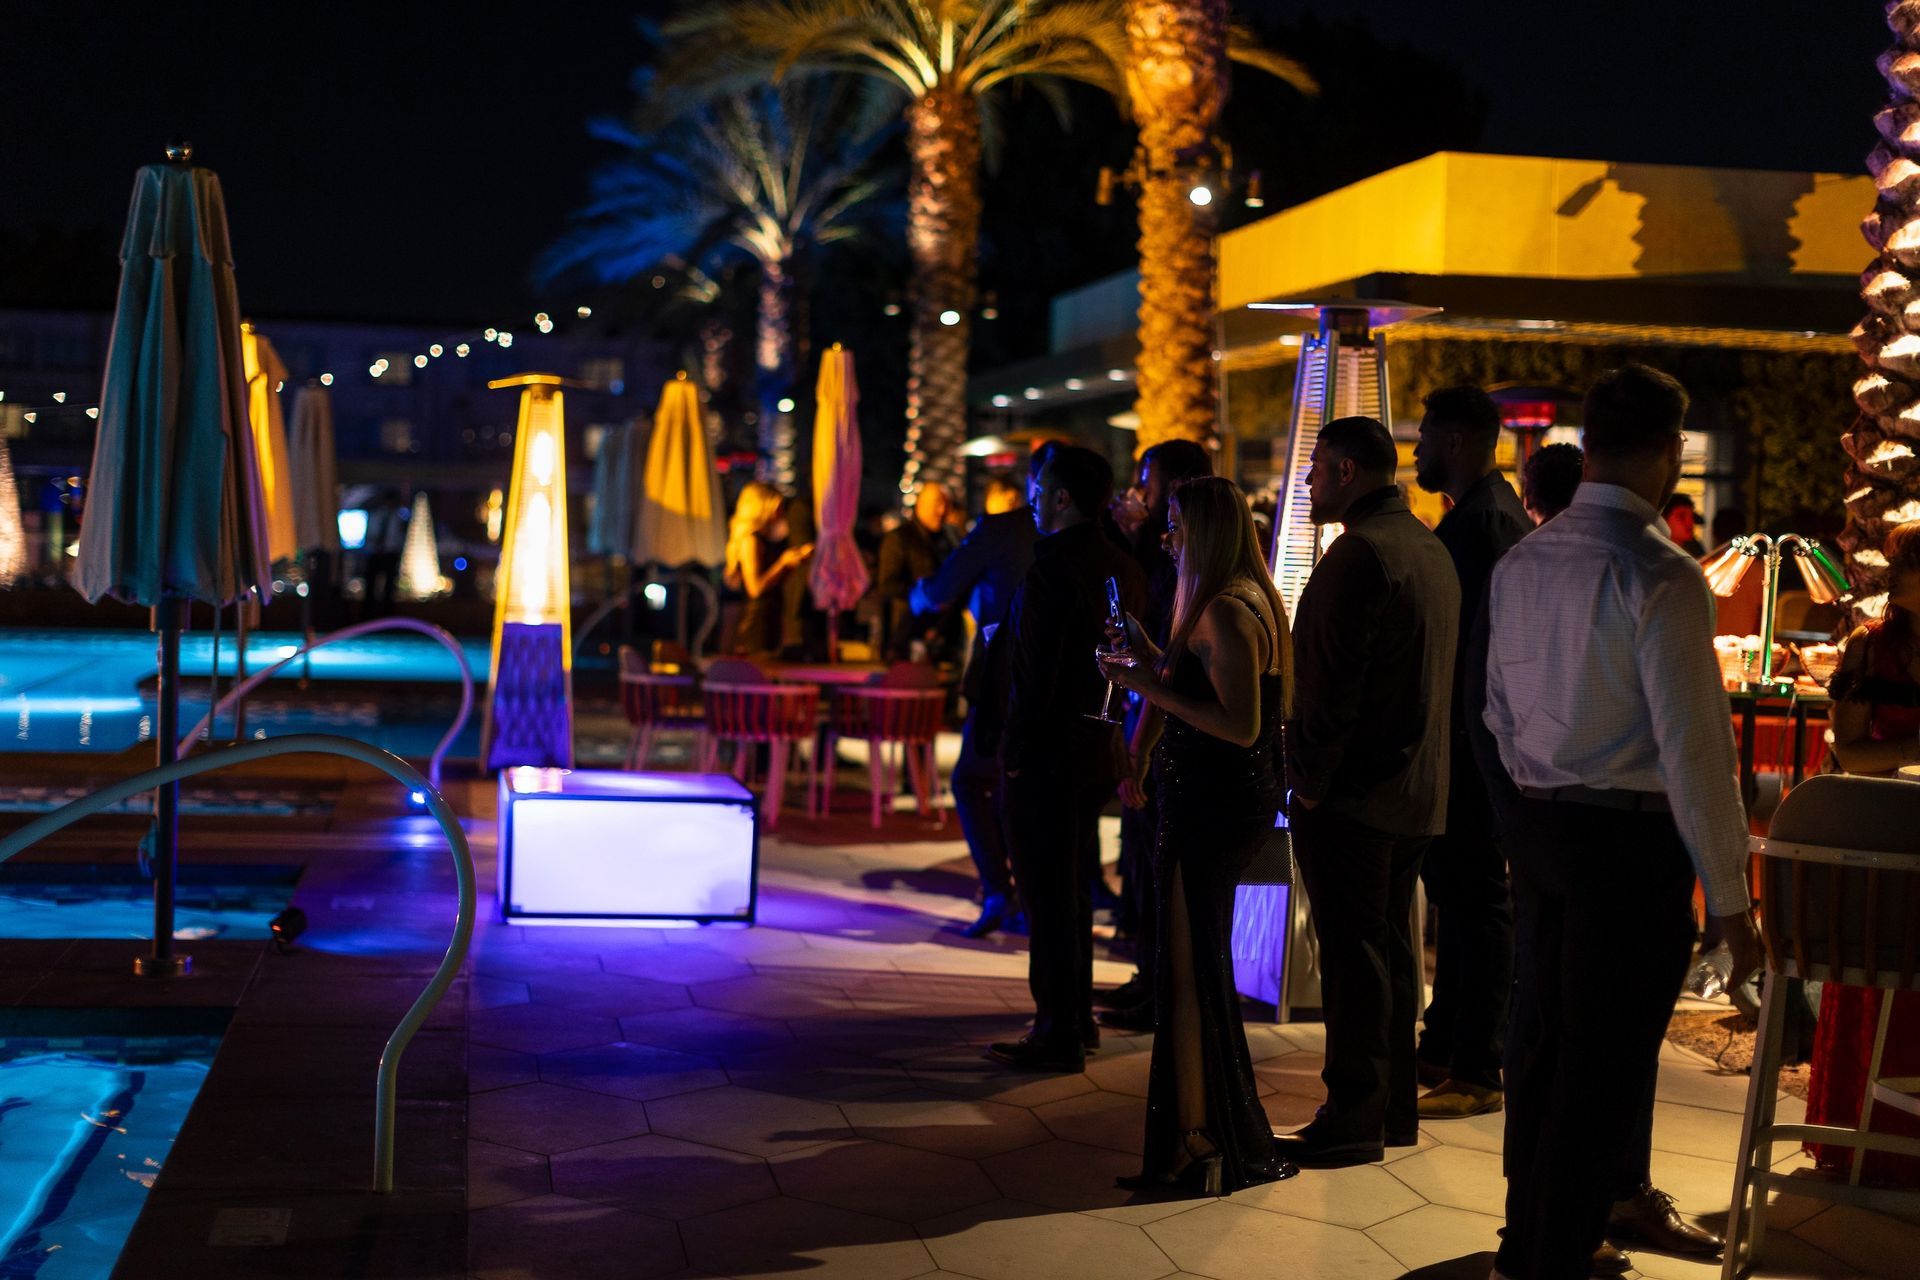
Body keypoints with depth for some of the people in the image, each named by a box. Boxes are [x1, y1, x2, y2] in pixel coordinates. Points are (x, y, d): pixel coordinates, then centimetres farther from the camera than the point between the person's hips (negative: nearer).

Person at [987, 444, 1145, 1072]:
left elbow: (1037, 673, -20)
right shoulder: (1122, 566, 9)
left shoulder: (1052, 569, -18)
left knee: (1049, 899, -2)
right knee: (1074, 891, 19)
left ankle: (1058, 1036, 4)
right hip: (1097, 754, 9)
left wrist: (1015, 753, -14)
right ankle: (1077, 1018, 28)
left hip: (1047, 759, -9)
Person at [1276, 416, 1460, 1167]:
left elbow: (1333, 681, -20)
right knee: (1391, 946, 14)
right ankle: (1393, 1110, 22)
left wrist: (1310, 780, -13)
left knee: (1352, 952, -4)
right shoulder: (1430, 549, 14)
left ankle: (1353, 1119, 1)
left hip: (1352, 793, -9)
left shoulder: (1360, 553, -16)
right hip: (1416, 788, 9)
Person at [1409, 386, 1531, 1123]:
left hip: (1471, 738, -11)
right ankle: (1445, 1049, 28)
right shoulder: (1484, 512, 16)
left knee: (1475, 898, -5)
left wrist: (1461, 743, -23)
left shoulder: (1485, 519, -17)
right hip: (1465, 735, 11)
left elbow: (1484, 639, -23)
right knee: (1456, 888, 17)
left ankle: (1477, 1075, 1)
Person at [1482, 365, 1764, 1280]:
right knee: (1605, 1064, 3)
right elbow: (1692, 748, -18)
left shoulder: (1520, 563, 5)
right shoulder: (1660, 575, -17)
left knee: (1539, 1041, 18)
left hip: (1537, 826, 7)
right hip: (1634, 842, -7)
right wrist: (1729, 897, -12)